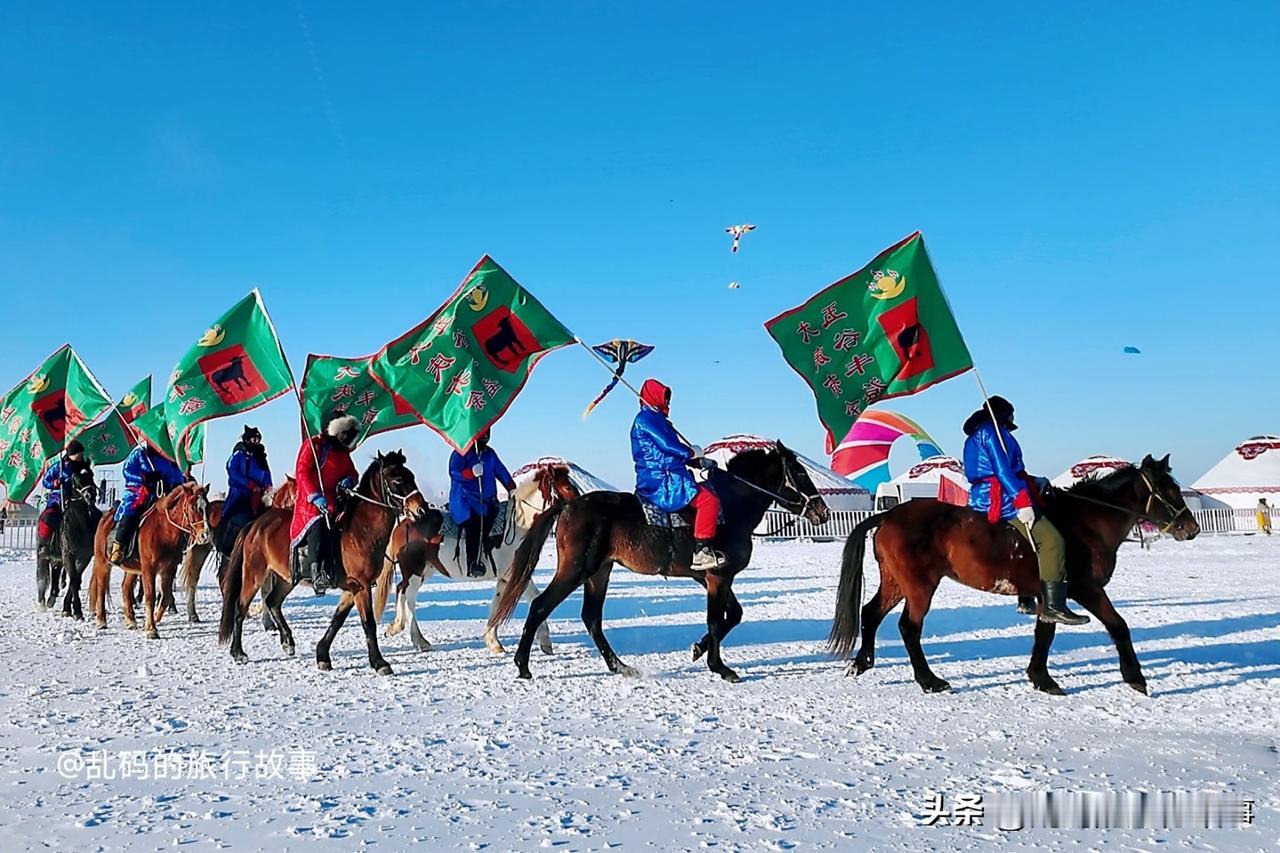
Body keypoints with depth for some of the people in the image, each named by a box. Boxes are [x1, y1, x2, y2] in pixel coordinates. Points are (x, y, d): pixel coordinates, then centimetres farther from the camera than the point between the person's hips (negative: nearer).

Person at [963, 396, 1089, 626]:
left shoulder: (975, 436, 23)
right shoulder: (993, 431, -8)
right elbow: (1003, 470, -18)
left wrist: (1033, 482, 29)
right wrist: (1022, 502, -22)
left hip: (980, 499, 11)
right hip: (999, 499, -11)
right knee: (1051, 541, -13)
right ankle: (1053, 606, -20)